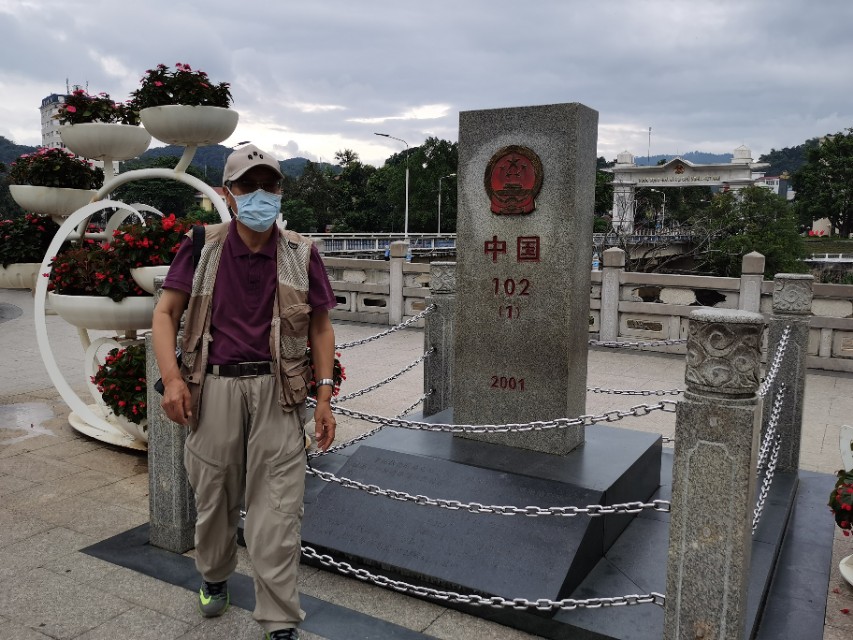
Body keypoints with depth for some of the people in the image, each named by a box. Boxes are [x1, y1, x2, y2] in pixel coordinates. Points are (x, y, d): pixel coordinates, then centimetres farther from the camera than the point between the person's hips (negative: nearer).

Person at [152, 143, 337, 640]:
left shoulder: (301, 255, 2)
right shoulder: (202, 247, 2)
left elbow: (321, 328, 7)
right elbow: (166, 314, 5)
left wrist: (325, 397, 0)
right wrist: (172, 378, -9)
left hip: (277, 391, -1)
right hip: (215, 387, 1)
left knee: (277, 511, 0)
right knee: (214, 497, 16)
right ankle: (214, 577, 46)